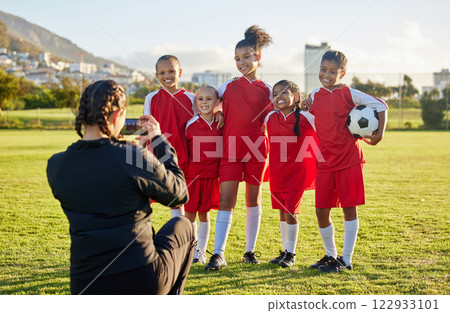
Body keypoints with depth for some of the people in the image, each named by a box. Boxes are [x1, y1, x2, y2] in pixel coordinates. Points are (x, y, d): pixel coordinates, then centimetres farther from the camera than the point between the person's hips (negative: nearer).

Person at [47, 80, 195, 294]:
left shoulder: (56, 166, -4)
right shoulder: (135, 158, -16)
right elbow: (179, 194, 1)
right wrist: (159, 141, 10)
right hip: (142, 283, -4)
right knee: (182, 226, 28)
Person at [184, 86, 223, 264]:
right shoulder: (191, 124, -4)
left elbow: (225, 149, 12)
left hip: (211, 176, 1)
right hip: (192, 175, -1)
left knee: (204, 214, 8)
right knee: (189, 213, 3)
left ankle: (201, 251, 17)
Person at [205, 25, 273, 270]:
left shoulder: (267, 91, 9)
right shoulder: (228, 87, 10)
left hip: (256, 149, 1)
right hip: (230, 148, 0)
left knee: (253, 199, 8)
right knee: (226, 201, -7)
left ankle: (250, 251, 18)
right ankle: (218, 254, -7)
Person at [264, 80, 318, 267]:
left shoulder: (306, 118, -10)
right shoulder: (270, 118, 3)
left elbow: (319, 141, -2)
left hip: (297, 172, -4)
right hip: (277, 172, 4)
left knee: (291, 212, -6)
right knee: (282, 212, 11)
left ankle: (291, 254, 7)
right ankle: (285, 251, 22)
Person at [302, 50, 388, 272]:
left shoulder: (348, 94, -4)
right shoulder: (315, 96, 9)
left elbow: (380, 105, 0)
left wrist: (380, 133, -7)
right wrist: (306, 109, 3)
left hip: (349, 160, -4)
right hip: (325, 161, 4)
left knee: (349, 208, 2)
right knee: (321, 211, 3)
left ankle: (346, 259, 10)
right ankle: (330, 255, 22)